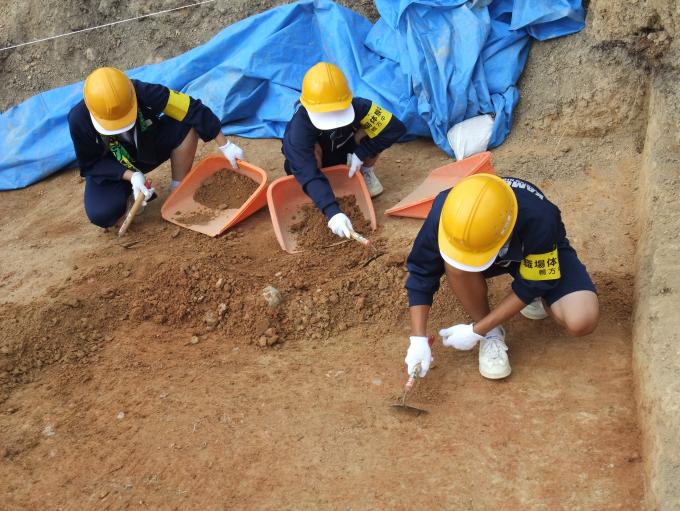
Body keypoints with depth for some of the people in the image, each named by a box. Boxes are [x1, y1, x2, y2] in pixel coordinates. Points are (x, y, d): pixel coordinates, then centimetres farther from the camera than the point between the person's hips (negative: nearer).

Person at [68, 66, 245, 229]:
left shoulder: (143, 93, -33)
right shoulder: (79, 120, -31)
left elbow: (191, 109, -25)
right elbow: (90, 164, -18)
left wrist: (225, 145, -21)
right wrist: (131, 175, -31)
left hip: (149, 146, 1)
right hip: (111, 168, -1)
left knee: (186, 125, -28)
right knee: (102, 215, -29)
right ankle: (128, 191, 6)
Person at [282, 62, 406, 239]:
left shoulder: (357, 107, -33)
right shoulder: (300, 127, -40)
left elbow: (396, 128, -28)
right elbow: (308, 174, -48)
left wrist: (361, 153, -31)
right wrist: (332, 212, -60)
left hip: (344, 156, 2)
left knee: (371, 127, -26)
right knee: (313, 150, -37)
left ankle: (366, 172, 1)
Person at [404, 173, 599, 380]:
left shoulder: (539, 220, -40)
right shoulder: (445, 210, -35)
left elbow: (531, 286, -25)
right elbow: (421, 274, -22)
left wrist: (476, 330, -24)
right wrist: (418, 339, -26)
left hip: (538, 256, -1)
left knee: (582, 321, -27)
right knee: (455, 265, -35)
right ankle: (492, 333, -9)